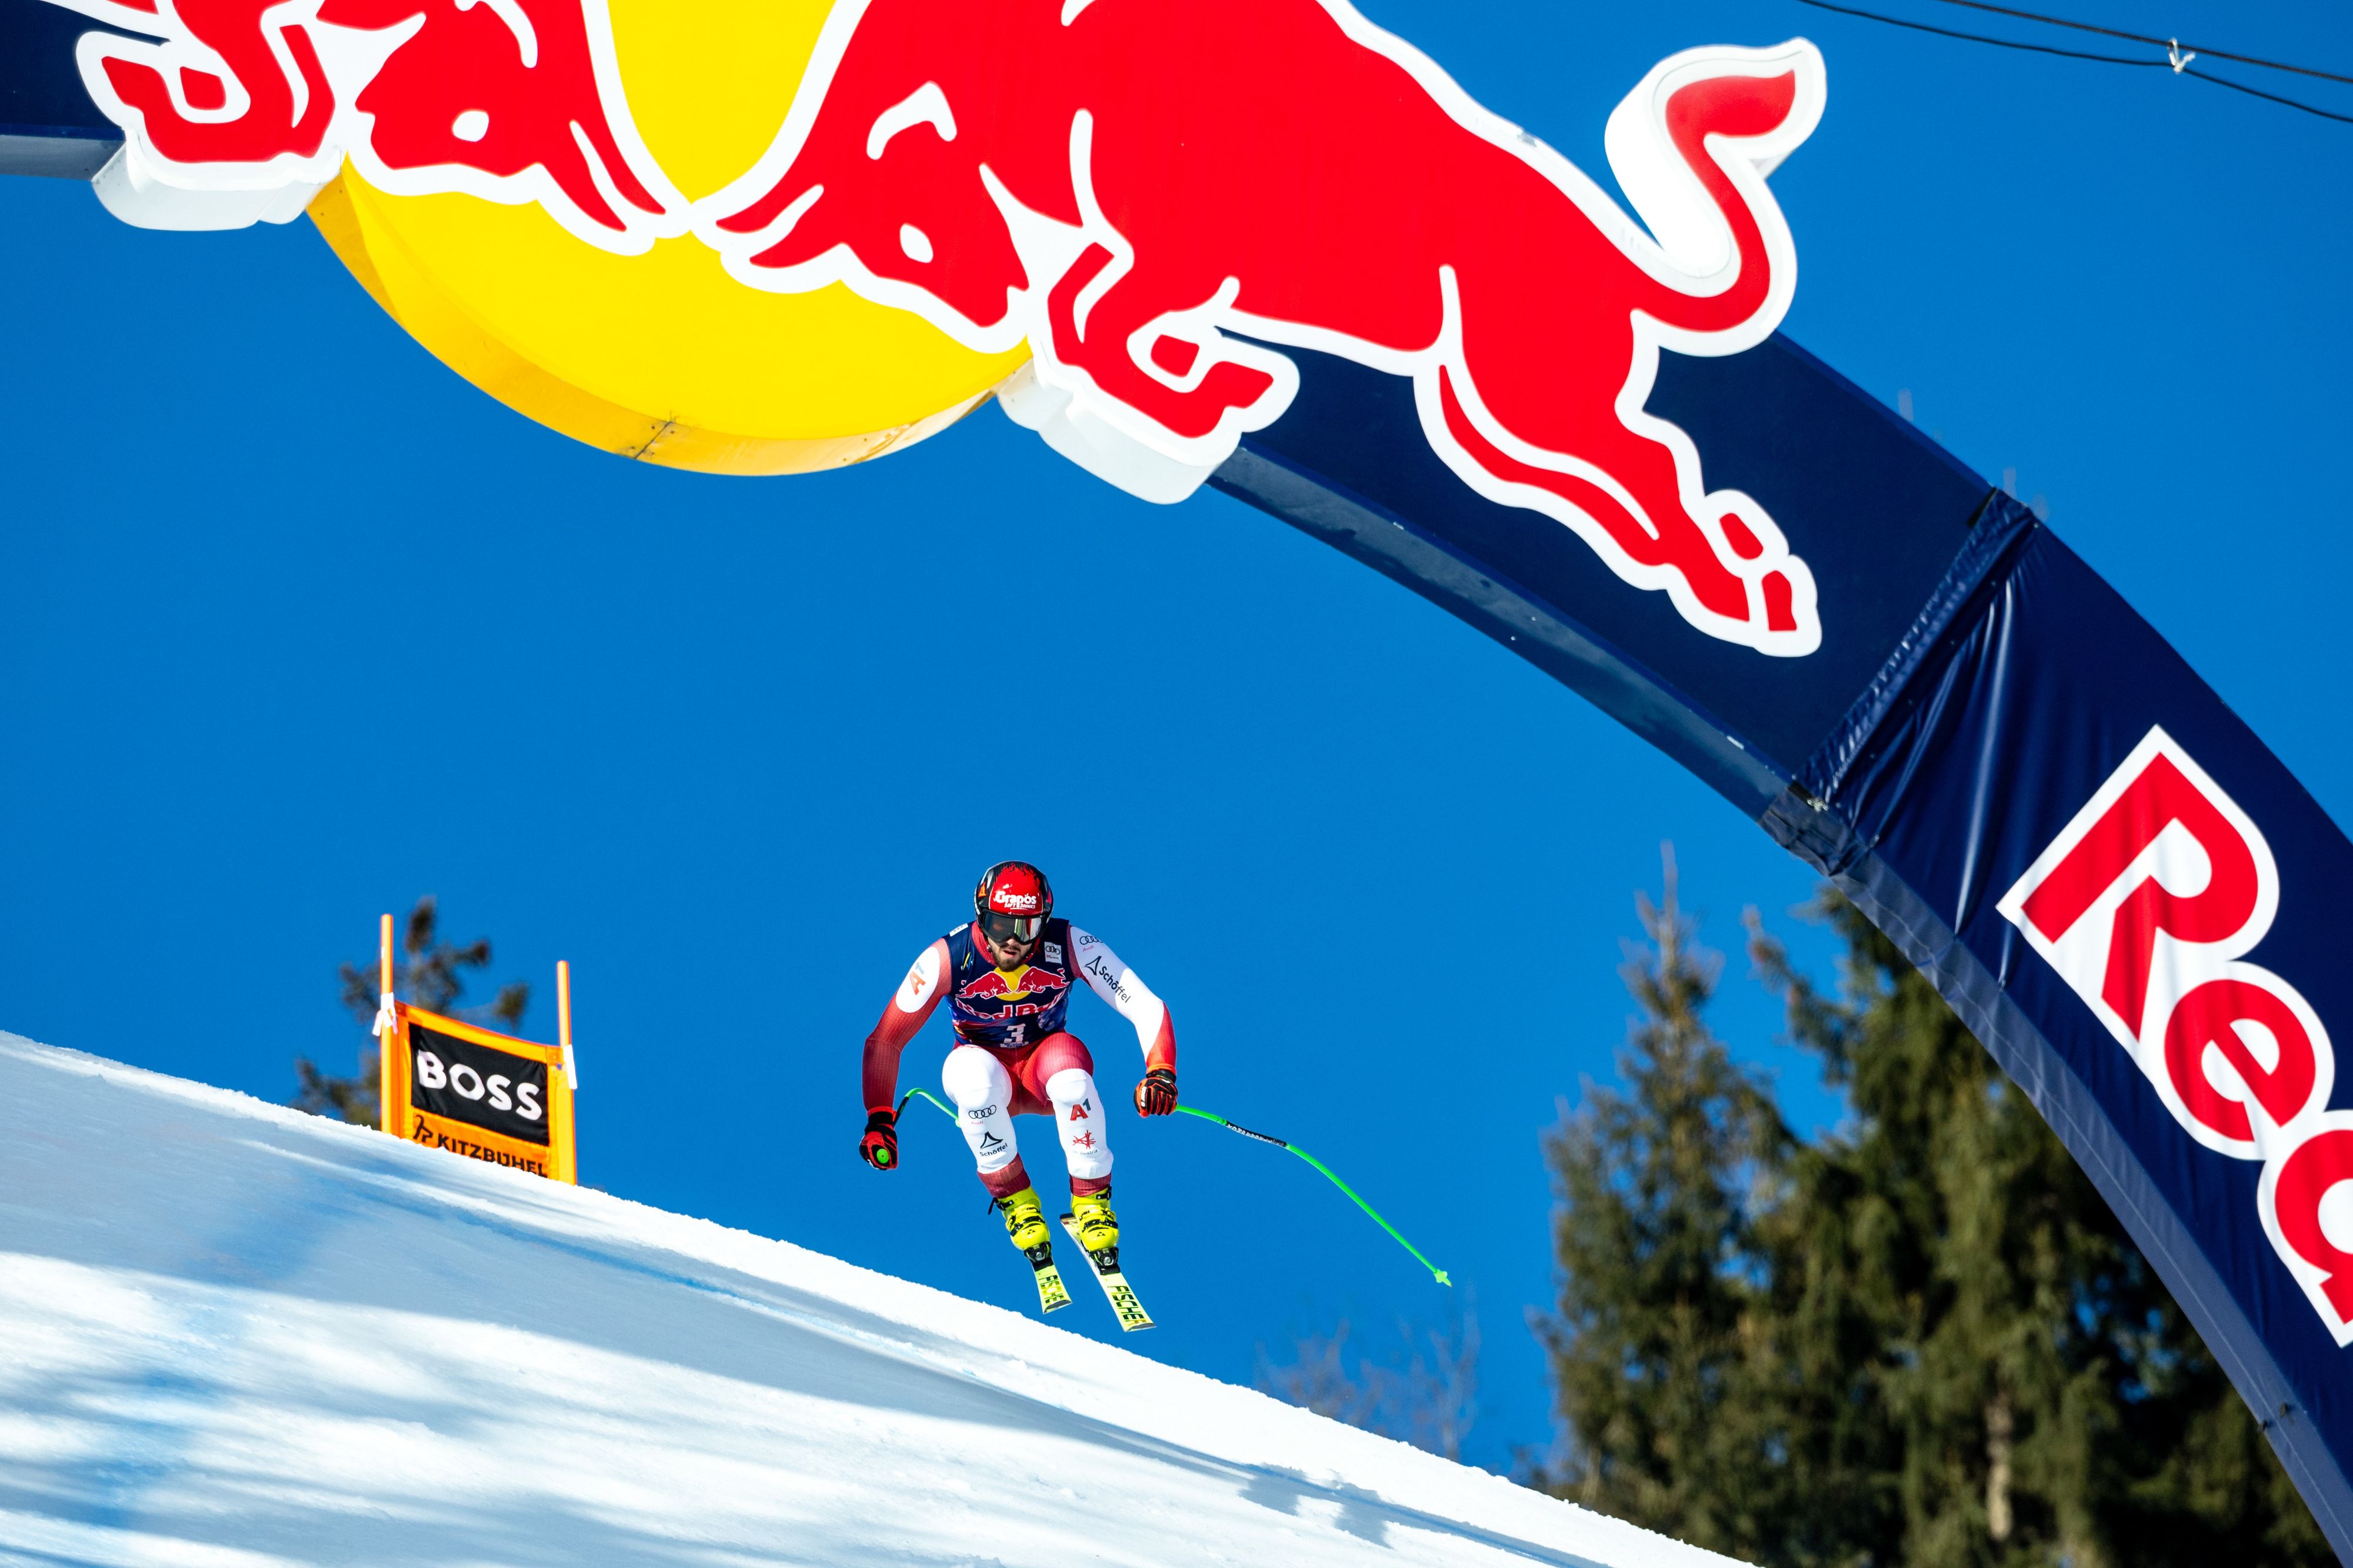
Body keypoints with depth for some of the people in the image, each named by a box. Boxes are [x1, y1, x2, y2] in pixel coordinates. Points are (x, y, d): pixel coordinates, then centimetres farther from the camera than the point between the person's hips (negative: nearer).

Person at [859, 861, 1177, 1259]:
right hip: (987, 1069, 0)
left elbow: (1147, 1008, -22)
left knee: (1068, 1061, -37)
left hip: (1045, 1064, 0)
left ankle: (1091, 1199, -17)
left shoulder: (1071, 946, -21)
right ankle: (1014, 1197, -17)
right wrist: (879, 1120, -25)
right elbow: (885, 1040, -15)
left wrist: (1161, 1073, -40)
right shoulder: (947, 959, -22)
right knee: (973, 1069, -37)